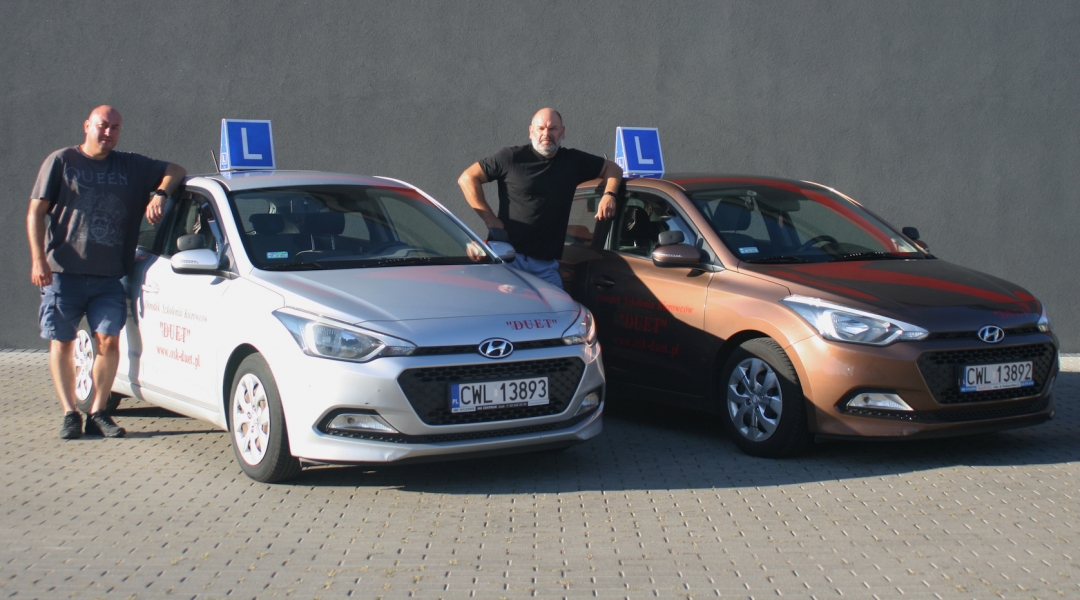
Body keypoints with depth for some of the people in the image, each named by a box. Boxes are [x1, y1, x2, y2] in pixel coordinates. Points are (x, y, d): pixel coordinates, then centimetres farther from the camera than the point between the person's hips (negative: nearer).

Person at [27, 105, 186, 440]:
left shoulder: (131, 167, 13)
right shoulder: (62, 161, 5)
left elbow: (175, 171, 17)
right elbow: (36, 211, 2)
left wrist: (160, 194, -5)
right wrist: (38, 259, -9)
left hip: (108, 277, 2)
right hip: (63, 272, -2)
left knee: (109, 340, -6)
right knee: (62, 343, 1)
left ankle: (98, 413, 3)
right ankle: (69, 414, 7)